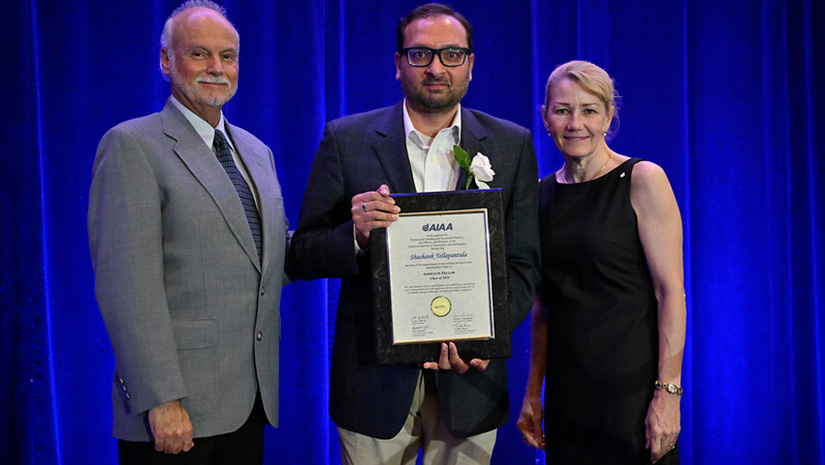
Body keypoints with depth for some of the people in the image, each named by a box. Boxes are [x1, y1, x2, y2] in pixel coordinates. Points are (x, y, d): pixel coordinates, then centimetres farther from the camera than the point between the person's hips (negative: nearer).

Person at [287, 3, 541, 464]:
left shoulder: (512, 146, 3)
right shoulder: (347, 139, -1)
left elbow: (524, 264, 1)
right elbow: (303, 255, 0)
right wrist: (356, 236, -21)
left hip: (467, 377, 1)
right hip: (376, 374, -1)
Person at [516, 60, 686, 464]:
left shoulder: (642, 180, -7)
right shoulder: (542, 193, 8)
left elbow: (671, 291, -11)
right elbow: (543, 303, 12)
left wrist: (667, 393, -16)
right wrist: (532, 392, 9)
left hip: (632, 388, -4)